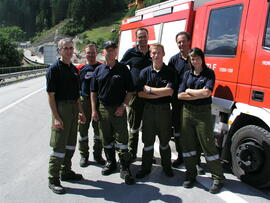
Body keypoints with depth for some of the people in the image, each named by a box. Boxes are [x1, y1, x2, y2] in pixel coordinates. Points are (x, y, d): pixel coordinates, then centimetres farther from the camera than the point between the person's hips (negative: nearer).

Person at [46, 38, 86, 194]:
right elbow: (51, 95, -14)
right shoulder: (54, 69, -10)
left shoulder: (74, 69, 12)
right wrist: (56, 117, -19)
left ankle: (66, 172, 30)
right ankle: (53, 179, 8)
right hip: (61, 108, -7)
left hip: (73, 108, 8)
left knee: (71, 143, 15)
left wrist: (80, 111, 14)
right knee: (59, 145, -3)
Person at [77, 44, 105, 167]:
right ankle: (84, 155, 20)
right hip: (84, 101, 0)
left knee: (99, 129, 8)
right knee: (83, 129, 6)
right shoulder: (80, 68, 5)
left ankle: (98, 155, 23)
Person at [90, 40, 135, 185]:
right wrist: (94, 110, 2)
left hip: (119, 109, -3)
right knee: (106, 139, 14)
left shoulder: (123, 69, 0)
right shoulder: (99, 70, 8)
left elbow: (130, 90, 1)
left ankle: (125, 169, 3)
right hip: (102, 109, 3)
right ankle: (110, 163, 31)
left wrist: (123, 106, -10)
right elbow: (93, 92, 9)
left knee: (121, 139, -4)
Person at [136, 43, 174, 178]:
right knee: (148, 141, 8)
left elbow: (170, 91, -14)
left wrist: (150, 89, -11)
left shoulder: (169, 72, -1)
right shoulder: (145, 72, 2)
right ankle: (145, 168, 20)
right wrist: (160, 94, -13)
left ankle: (166, 166, 28)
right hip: (149, 109, 1)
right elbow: (140, 93, -6)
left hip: (164, 109, -1)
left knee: (164, 140, 12)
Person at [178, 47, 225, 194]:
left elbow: (207, 92, -16)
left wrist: (189, 91, -4)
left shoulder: (209, 73, -1)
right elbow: (180, 95, 1)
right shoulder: (187, 74, 11)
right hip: (187, 112, 4)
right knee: (188, 144, 9)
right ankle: (191, 175, 24)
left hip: (203, 113, -4)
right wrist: (199, 94, -8)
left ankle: (218, 178, 11)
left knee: (208, 145, -1)